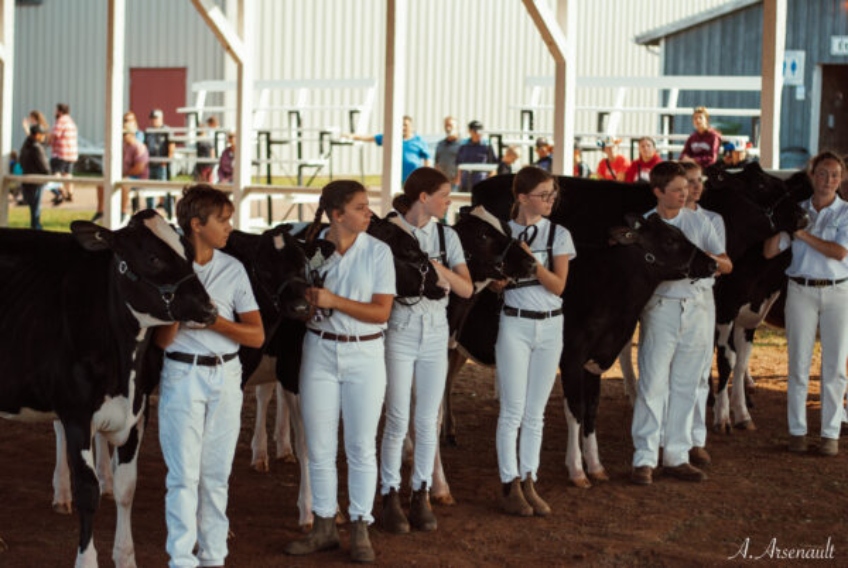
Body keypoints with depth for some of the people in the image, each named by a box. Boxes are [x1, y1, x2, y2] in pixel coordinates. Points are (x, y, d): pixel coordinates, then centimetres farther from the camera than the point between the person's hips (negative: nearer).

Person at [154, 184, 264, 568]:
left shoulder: (233, 269, 5)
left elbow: (256, 336, 2)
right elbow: (162, 339, -5)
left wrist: (215, 321, -11)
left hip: (226, 376, 3)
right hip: (182, 374, -3)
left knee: (217, 474, 9)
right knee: (184, 473, -3)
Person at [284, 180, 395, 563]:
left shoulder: (377, 251, -5)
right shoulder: (310, 246, -1)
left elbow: (381, 311, -10)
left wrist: (334, 300, -19)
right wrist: (306, 300, -18)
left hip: (364, 355, -1)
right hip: (319, 351, 2)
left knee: (361, 446, 3)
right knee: (319, 446, 7)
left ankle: (360, 528, 12)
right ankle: (324, 526, 17)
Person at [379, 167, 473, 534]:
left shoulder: (447, 236, 5)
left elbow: (467, 289, 1)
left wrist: (441, 270, -14)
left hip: (435, 333, 4)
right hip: (399, 332, -4)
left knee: (428, 421, 8)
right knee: (398, 421, -1)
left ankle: (421, 496, 18)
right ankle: (390, 498, 10)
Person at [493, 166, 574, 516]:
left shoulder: (559, 235, 4)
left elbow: (558, 285, -4)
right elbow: (496, 284, -3)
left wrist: (531, 260, -17)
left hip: (550, 326, 3)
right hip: (515, 324, -2)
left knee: (536, 412, 7)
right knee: (513, 410, -2)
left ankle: (529, 482, 13)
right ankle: (510, 486, 5)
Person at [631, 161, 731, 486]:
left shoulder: (698, 222, 9)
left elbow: (727, 265, 8)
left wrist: (709, 259, -14)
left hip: (695, 310, 4)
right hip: (660, 309, -4)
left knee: (685, 387, 8)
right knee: (653, 385, -6)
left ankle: (676, 457, 15)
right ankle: (644, 459, 0)